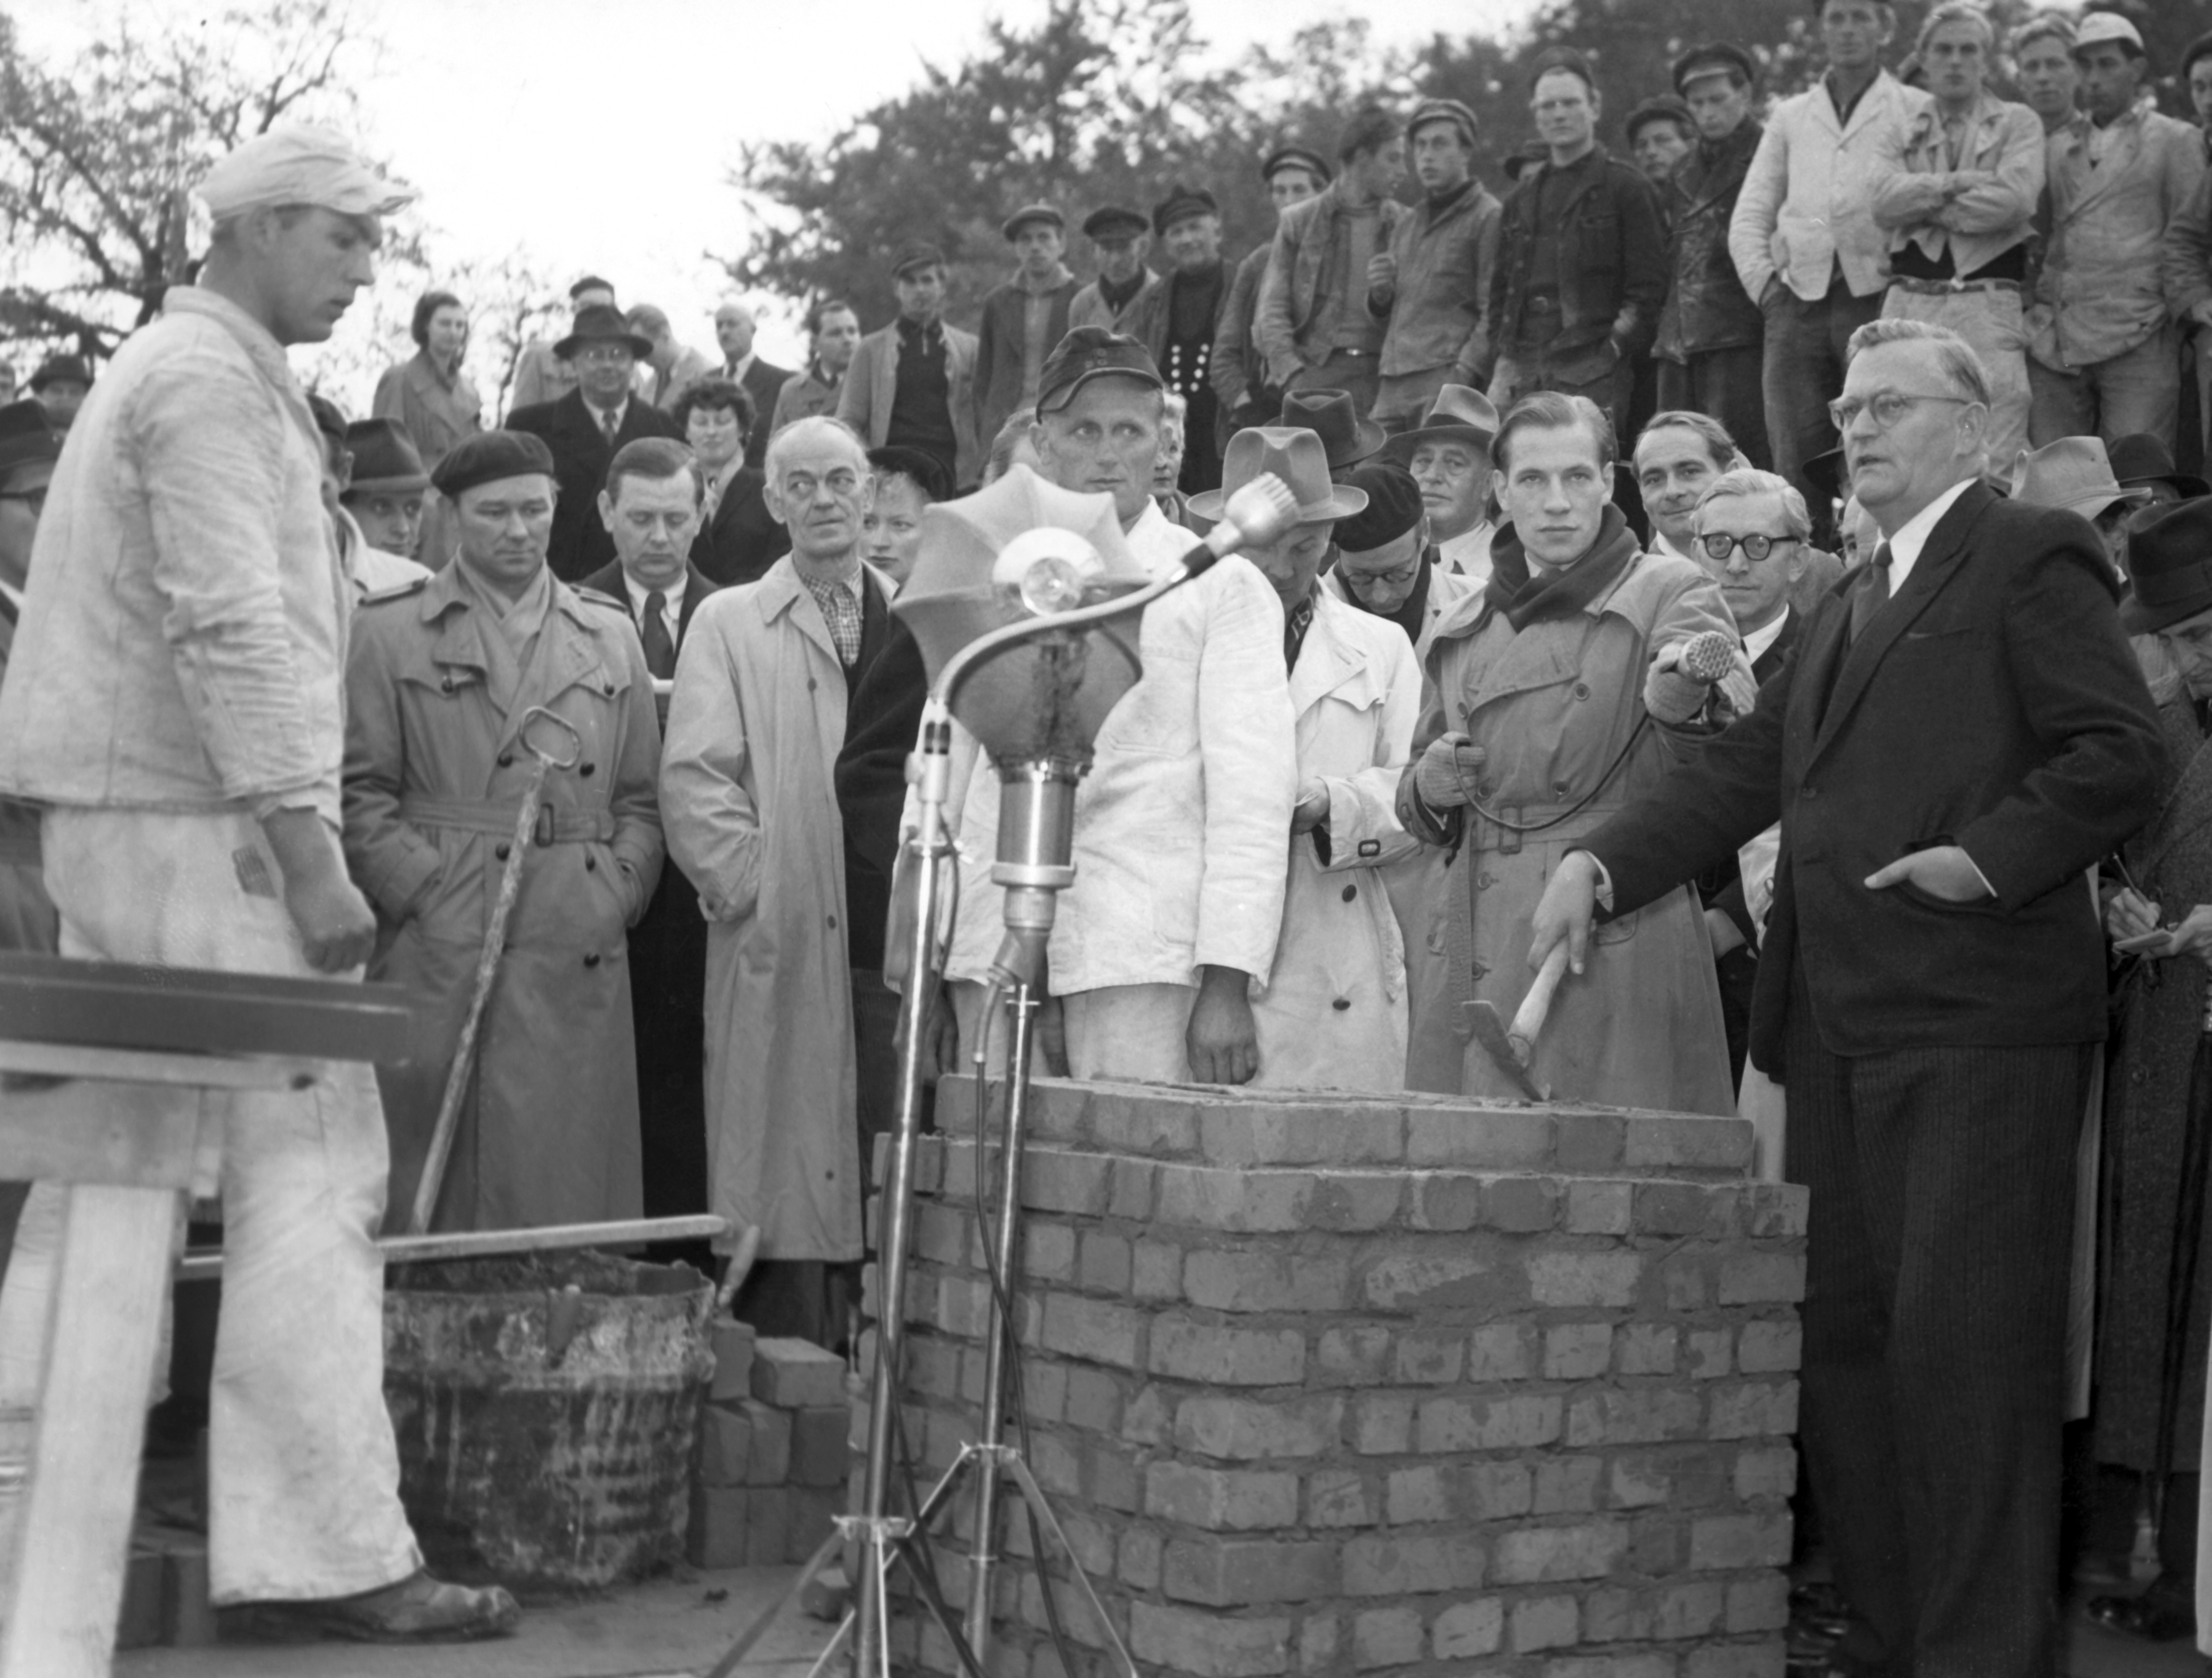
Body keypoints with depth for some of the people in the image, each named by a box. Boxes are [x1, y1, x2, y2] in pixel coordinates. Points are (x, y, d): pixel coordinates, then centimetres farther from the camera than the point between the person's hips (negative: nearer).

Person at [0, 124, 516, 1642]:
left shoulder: (167, 365, 22)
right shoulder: (213, 380, -10)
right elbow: (232, 631, -20)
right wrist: (310, 852, -22)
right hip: (203, 831, -10)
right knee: (310, 1170, -9)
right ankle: (329, 1555, -7)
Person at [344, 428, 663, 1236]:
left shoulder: (609, 634, 16)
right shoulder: (389, 630, 7)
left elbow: (641, 800, 15)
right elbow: (360, 794, 2)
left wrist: (613, 897, 1)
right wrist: (427, 893, -8)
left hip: (577, 958, 3)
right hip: (436, 950, -2)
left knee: (569, 1189, 1)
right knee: (430, 1194, -2)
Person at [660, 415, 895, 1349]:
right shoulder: (729, 625, 9)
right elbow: (693, 780, 1)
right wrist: (753, 886, -8)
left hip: (902, 948, 2)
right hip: (782, 950, -2)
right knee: (788, 1183, -3)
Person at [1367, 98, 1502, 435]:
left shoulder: (1489, 218, 0)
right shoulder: (1407, 224, 23)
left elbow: (1494, 315, -9)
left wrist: (1461, 376, -19)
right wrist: (1380, 293, 5)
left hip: (1446, 380, -7)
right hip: (1391, 387, 7)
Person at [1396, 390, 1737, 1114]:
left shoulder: (1667, 592, 2)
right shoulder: (1462, 629, 17)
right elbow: (1419, 813, 25)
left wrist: (1687, 696, -35)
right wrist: (1427, 787, 2)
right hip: (1470, 949, 4)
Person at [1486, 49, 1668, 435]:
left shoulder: (1626, 188, 3)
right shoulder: (1523, 195, 21)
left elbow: (1648, 290, -2)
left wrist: (1612, 352, -11)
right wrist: (1506, 363, 10)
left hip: (1593, 374, -5)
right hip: (1525, 371, 5)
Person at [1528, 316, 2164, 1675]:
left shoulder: (2030, 557, -1)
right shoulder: (1854, 604, 23)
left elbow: (2121, 752, -10)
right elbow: (1750, 770, 19)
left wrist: (1989, 857, -17)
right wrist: (1601, 864, 7)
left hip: (1977, 1021, -8)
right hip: (1841, 1026, 8)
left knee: (1961, 1344, -7)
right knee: (1843, 1333, 10)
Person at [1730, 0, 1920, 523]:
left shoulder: (1916, 112, 7)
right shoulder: (1790, 116, 19)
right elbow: (1749, 216, 18)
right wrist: (1763, 283, 5)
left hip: (1877, 299, -3)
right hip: (1798, 301, 3)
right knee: (1795, 462, -1)